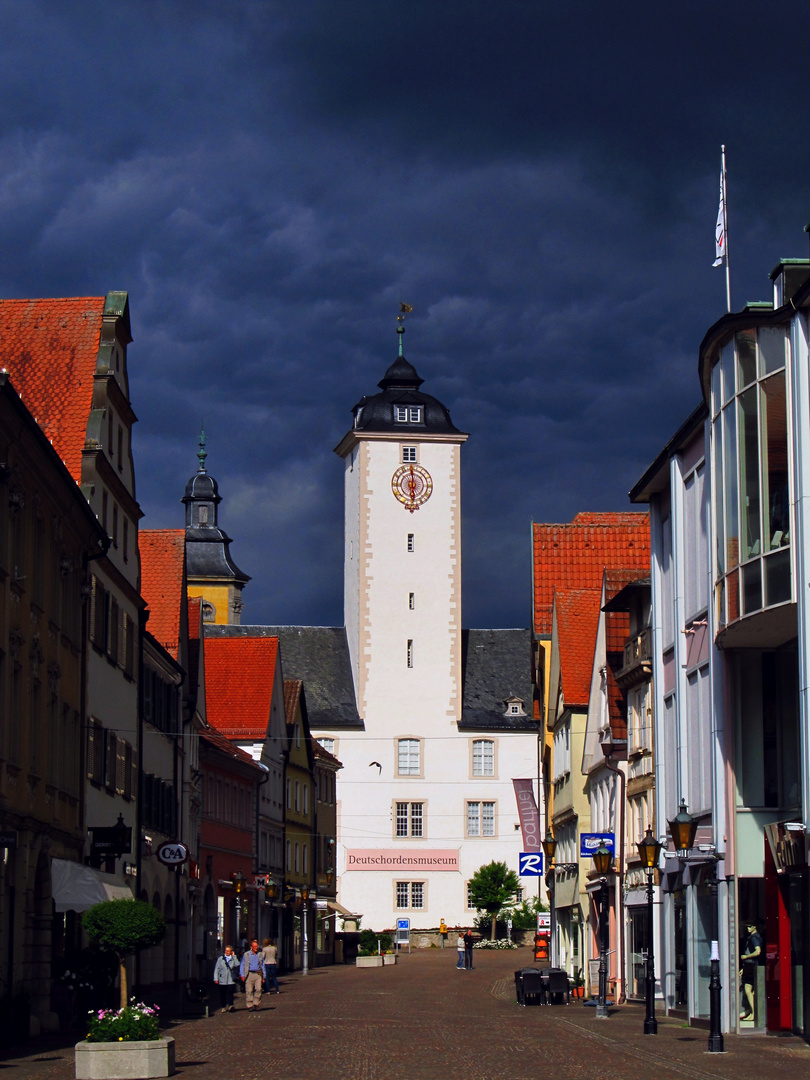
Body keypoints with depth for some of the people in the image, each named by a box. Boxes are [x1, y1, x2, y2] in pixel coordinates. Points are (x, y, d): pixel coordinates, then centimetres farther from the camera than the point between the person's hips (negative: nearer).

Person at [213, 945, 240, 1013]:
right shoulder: (220, 959, 9)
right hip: (222, 981, 1)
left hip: (231, 981, -1)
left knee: (230, 993, -9)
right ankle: (223, 1007, 13)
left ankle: (230, 1006, -5)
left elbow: (237, 964, -13)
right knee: (222, 994, 4)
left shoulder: (233, 959, 7)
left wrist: (233, 956, -6)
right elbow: (217, 969, 9)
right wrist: (216, 979, 2)